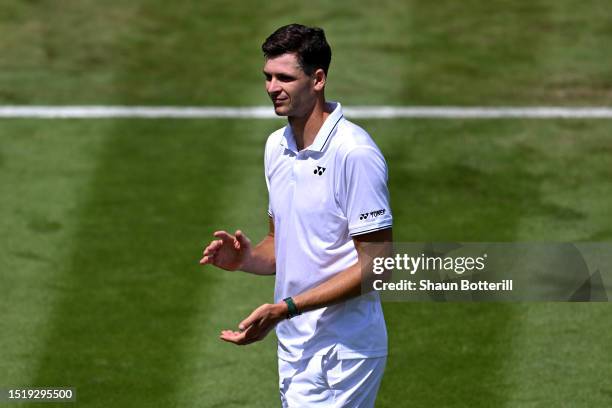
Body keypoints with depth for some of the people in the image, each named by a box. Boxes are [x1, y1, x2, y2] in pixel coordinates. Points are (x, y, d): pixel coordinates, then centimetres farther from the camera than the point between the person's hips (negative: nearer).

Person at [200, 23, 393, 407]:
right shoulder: (277, 146, 10)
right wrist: (246, 258, -3)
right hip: (294, 348, 8)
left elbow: (376, 265, -18)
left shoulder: (355, 153, -16)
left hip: (343, 354, -8)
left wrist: (285, 308, -21)